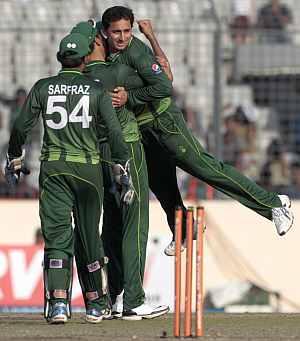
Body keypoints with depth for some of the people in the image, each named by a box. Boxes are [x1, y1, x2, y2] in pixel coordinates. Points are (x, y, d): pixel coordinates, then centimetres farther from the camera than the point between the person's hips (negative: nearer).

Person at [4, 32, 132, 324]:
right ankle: (95, 306, 19)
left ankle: (58, 304, -19)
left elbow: (21, 127, 3)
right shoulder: (96, 91, 1)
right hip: (89, 168, 0)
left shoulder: (43, 88, 4)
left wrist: (14, 159, 16)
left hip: (53, 168, 0)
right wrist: (122, 168, -1)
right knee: (89, 236, 11)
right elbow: (114, 131, -6)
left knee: (57, 235, -3)